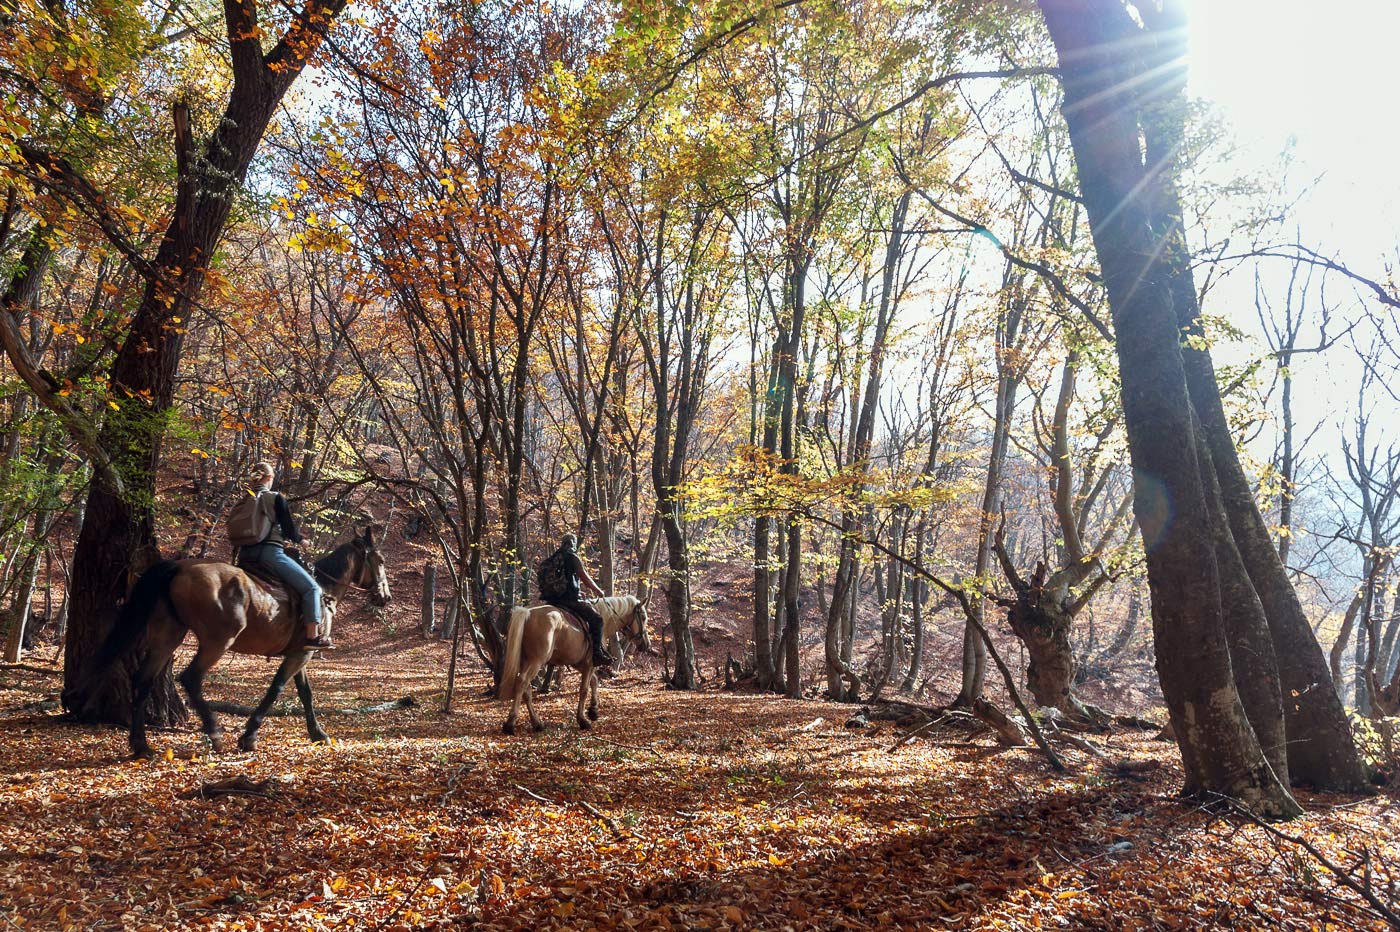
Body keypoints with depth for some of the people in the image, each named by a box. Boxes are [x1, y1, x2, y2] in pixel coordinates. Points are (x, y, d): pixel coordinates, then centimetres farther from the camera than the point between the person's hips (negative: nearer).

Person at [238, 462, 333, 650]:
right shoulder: (276, 498, -1)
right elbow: (289, 528, -3)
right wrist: (299, 539, 17)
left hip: (245, 556, 7)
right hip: (270, 552, -7)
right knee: (311, 588, -5)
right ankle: (313, 636, -15)